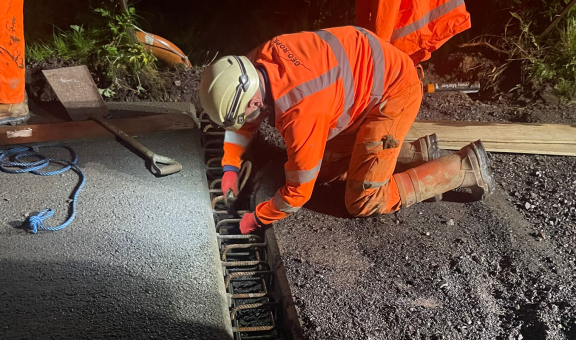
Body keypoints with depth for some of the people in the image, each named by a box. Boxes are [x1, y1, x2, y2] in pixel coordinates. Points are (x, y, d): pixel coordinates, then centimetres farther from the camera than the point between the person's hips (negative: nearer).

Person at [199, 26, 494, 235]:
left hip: (393, 90, -9)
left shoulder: (300, 113, -35)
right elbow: (241, 111, 8)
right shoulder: (258, 61, -13)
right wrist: (230, 167, 3)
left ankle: (466, 168, 5)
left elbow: (299, 190, -22)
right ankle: (418, 153, 18)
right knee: (323, 168, 12)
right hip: (367, 67, 9)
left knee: (364, 202, -6)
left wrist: (258, 218, -6)